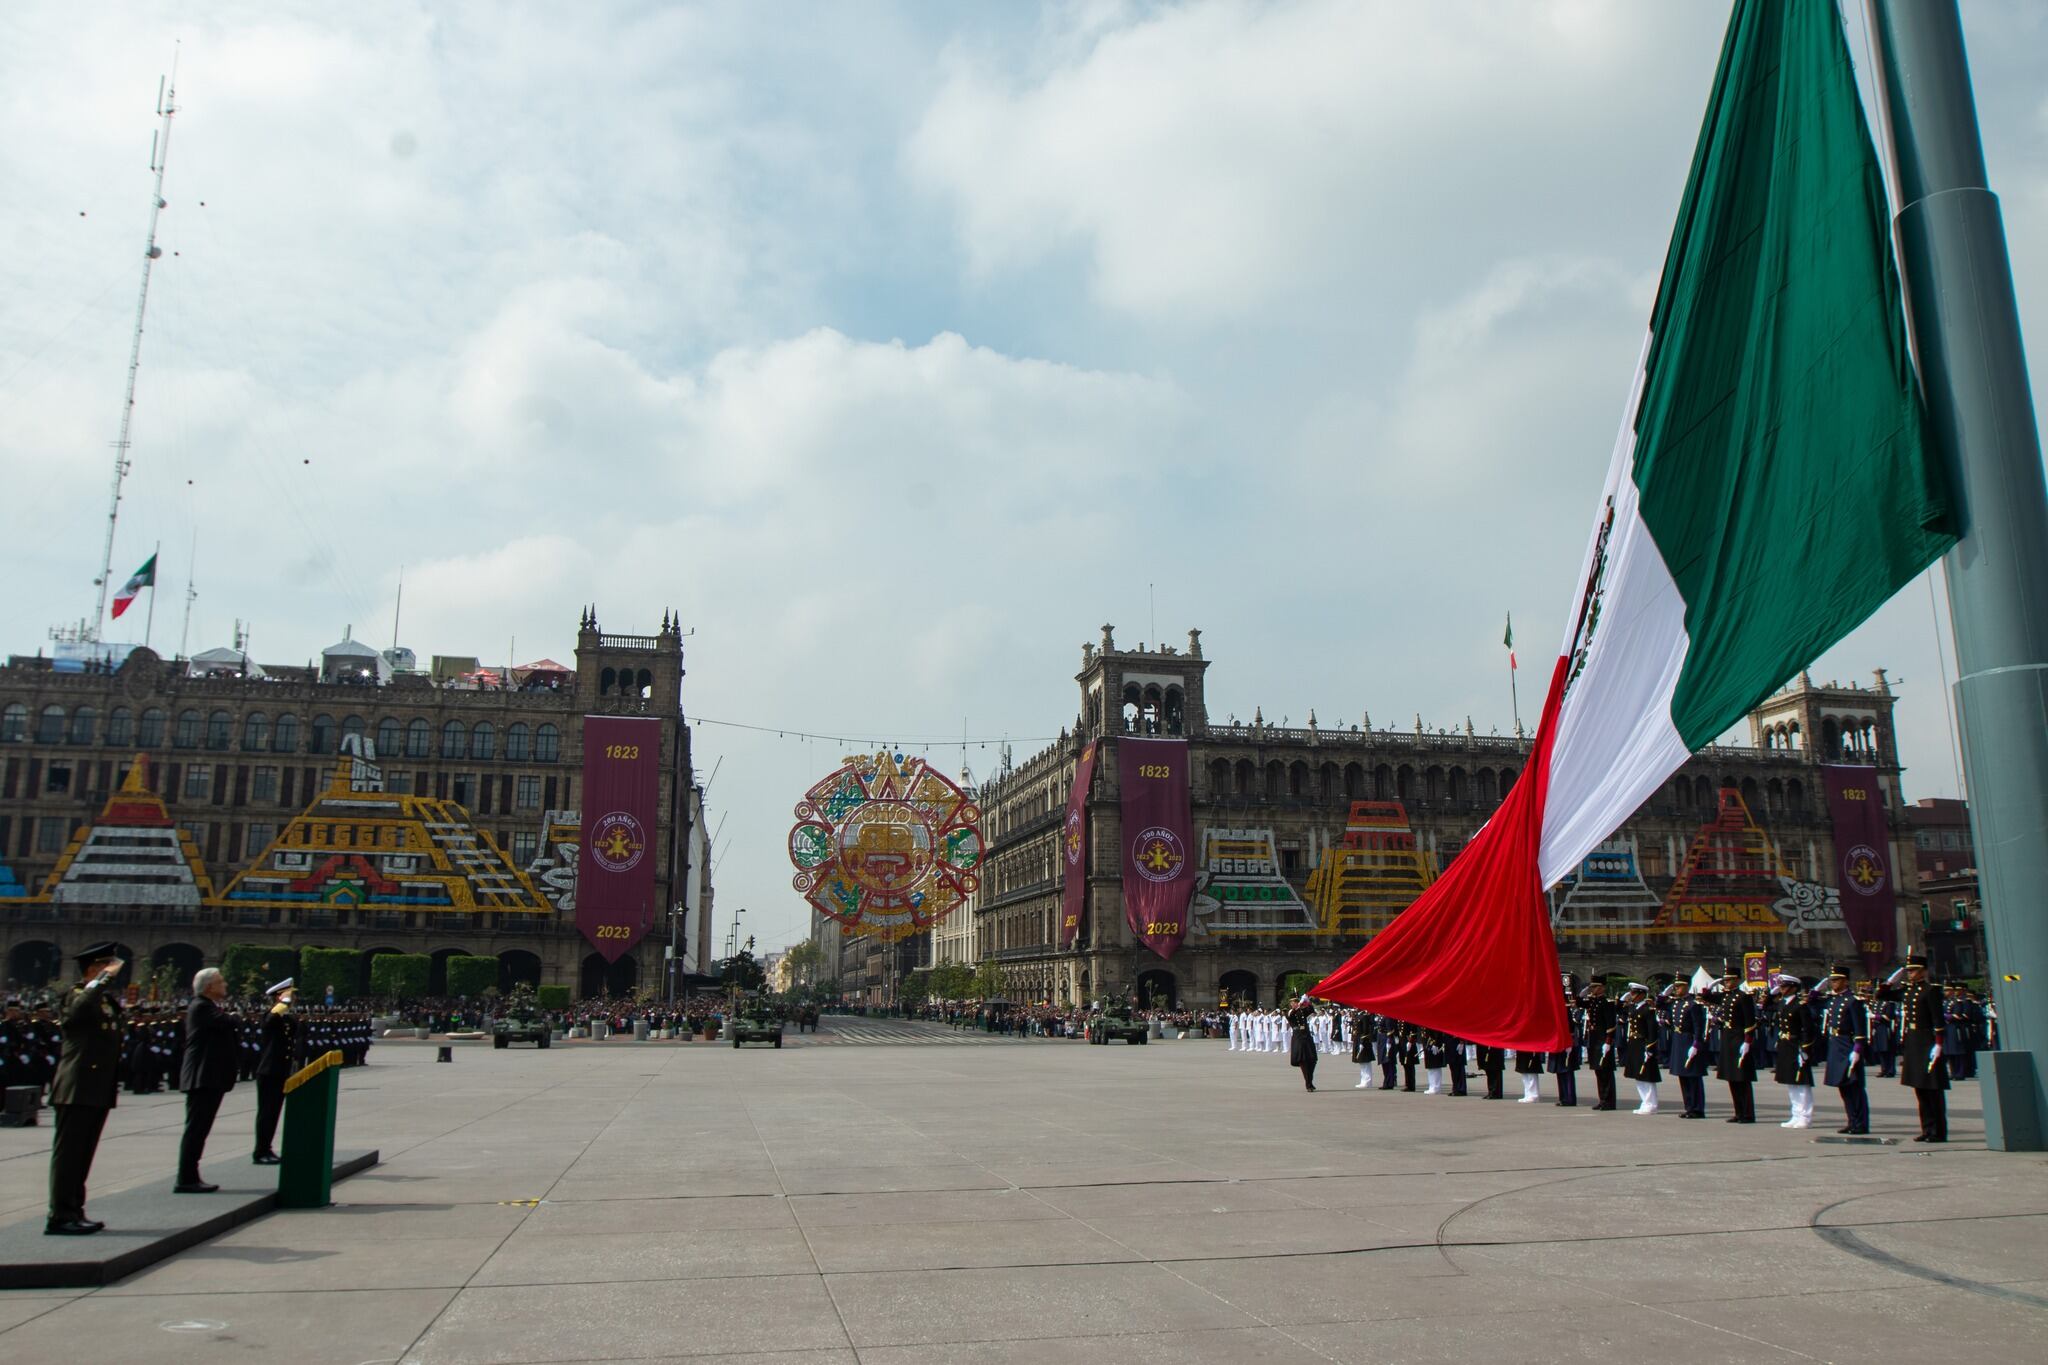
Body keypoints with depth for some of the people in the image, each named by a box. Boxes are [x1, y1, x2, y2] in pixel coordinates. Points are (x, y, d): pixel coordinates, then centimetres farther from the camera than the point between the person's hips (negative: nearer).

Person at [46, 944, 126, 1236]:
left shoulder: (107, 998, 18)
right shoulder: (77, 994, -8)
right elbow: (77, 1011, -34)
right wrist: (103, 980, -29)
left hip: (99, 1089, 9)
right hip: (78, 1089, -9)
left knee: (83, 1154, 13)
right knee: (69, 1151, -5)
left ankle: (74, 1212, 20)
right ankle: (60, 1216, -3)